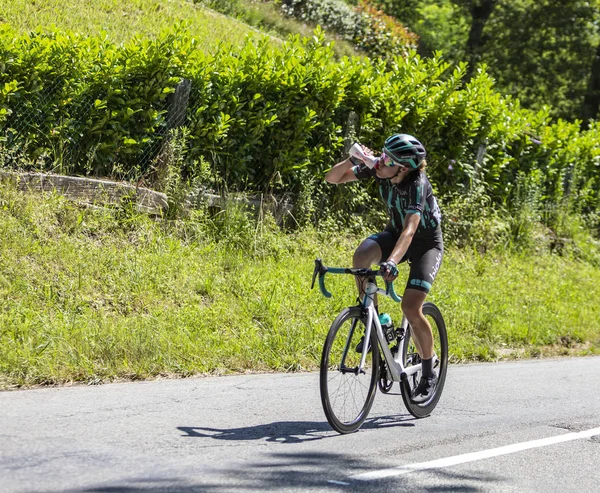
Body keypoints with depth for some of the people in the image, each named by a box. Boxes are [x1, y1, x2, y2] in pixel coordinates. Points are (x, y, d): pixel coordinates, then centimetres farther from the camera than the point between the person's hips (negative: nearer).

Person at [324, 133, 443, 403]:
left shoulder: (417, 184, -34)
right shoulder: (377, 169, -18)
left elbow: (410, 229, -46)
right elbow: (332, 178, -14)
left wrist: (392, 262, -60)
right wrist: (351, 160, -33)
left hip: (427, 244, -5)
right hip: (395, 233, 5)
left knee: (411, 307, -20)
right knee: (362, 254, -29)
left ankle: (429, 374, 0)